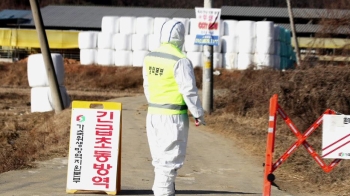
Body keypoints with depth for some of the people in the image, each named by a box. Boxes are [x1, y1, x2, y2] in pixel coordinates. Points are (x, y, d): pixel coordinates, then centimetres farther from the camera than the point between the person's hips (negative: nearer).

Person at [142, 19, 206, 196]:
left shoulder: (149, 58, 5)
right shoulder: (180, 61, -16)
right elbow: (189, 90, -15)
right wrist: (198, 114, -4)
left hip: (153, 114, 7)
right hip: (173, 117, -7)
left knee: (160, 159, 15)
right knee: (169, 160, -1)